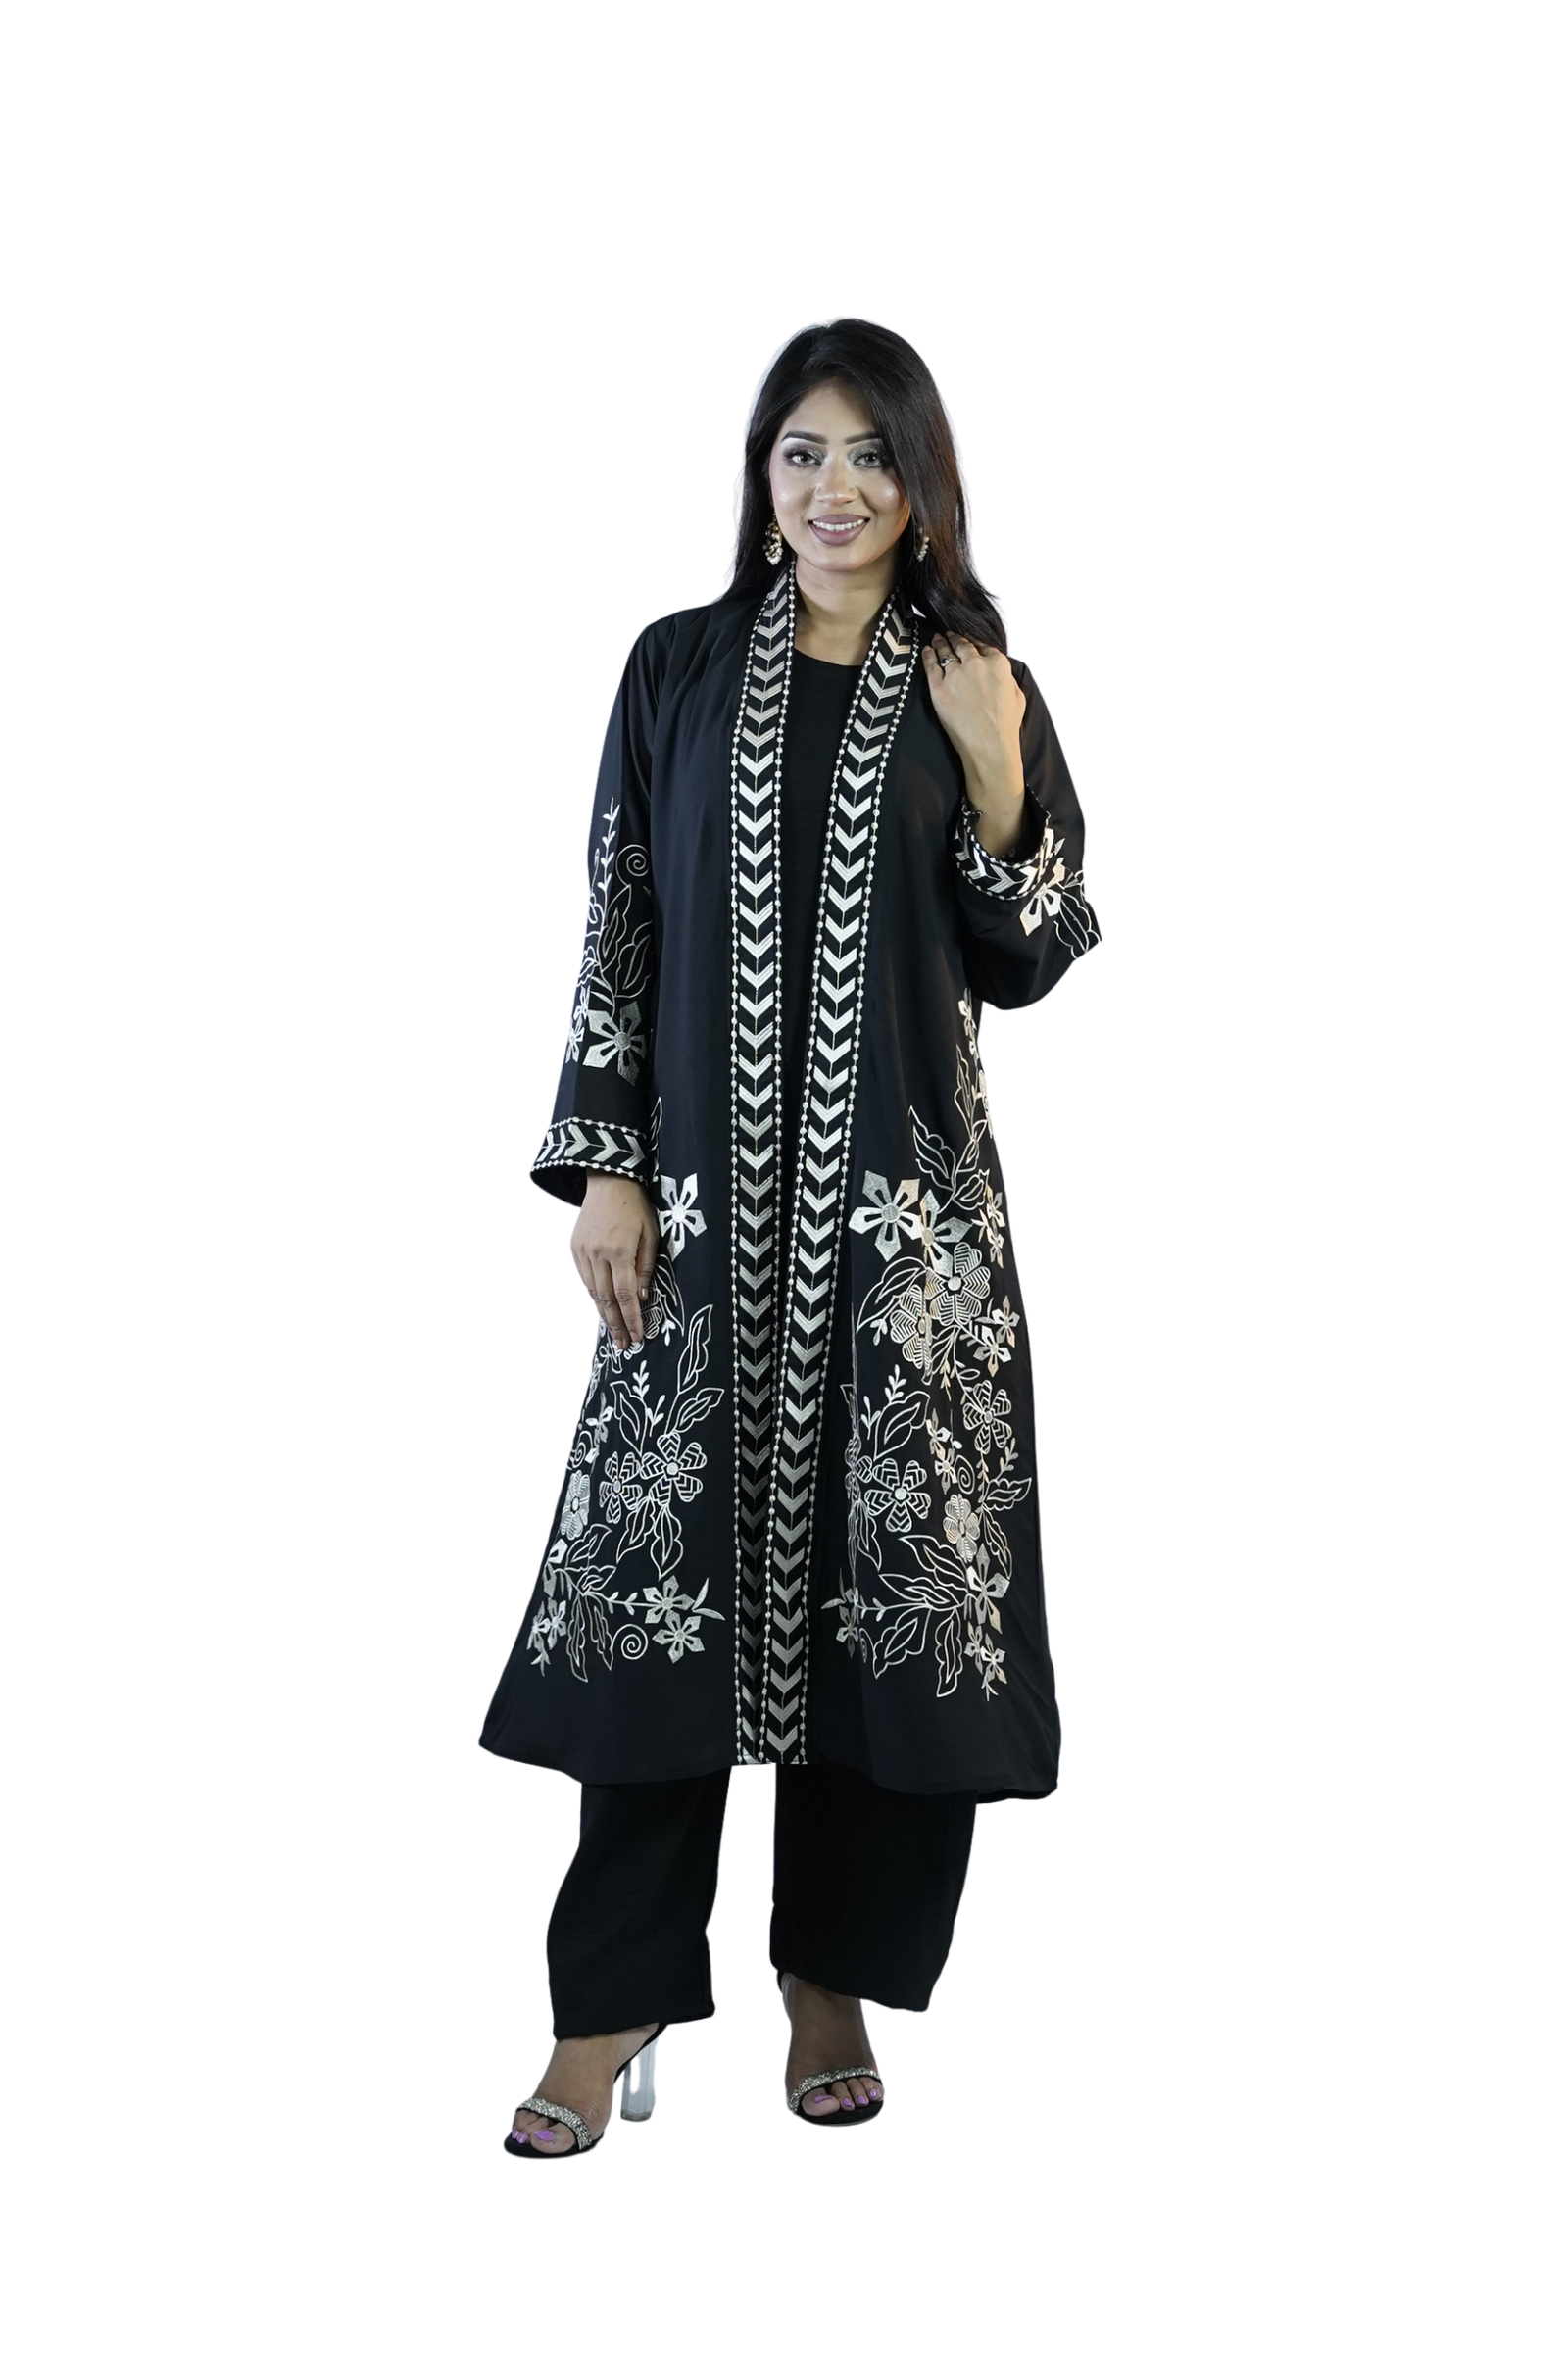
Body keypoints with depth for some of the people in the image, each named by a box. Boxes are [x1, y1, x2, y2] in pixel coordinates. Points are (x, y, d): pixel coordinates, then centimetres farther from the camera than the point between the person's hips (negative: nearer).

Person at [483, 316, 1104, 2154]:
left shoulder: (977, 688, 6)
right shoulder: (681, 672, 6)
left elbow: (1030, 965, 4)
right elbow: (617, 924, 4)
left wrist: (993, 769, -10)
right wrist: (603, 1166, -4)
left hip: (906, 1195, 0)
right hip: (706, 1188, 0)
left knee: (883, 1570, 1)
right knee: (666, 1565, -3)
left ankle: (836, 1976, 17)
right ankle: (615, 2009, 4)